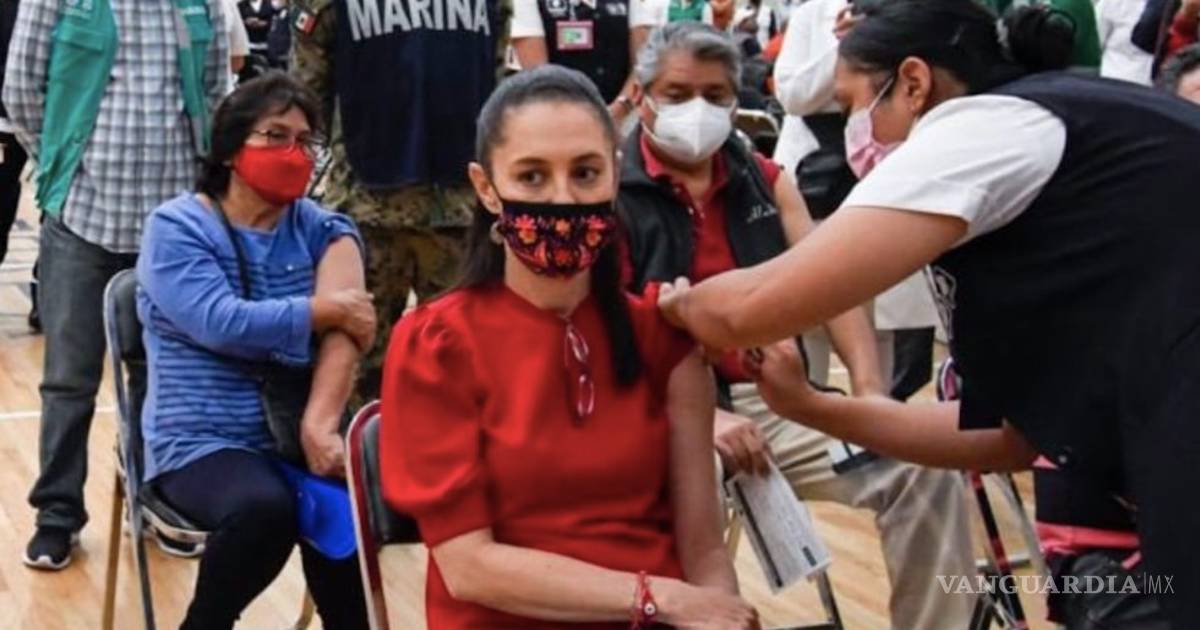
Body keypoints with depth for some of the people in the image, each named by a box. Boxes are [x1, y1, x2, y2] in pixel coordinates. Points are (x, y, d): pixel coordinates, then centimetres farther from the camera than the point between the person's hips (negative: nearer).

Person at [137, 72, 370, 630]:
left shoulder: (322, 229, 9)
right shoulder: (176, 227, -2)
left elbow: (343, 331, -8)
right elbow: (223, 324, -18)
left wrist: (319, 423, -24)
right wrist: (327, 308, -10)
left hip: (298, 431, 3)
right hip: (204, 440, -3)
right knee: (264, 507, -34)